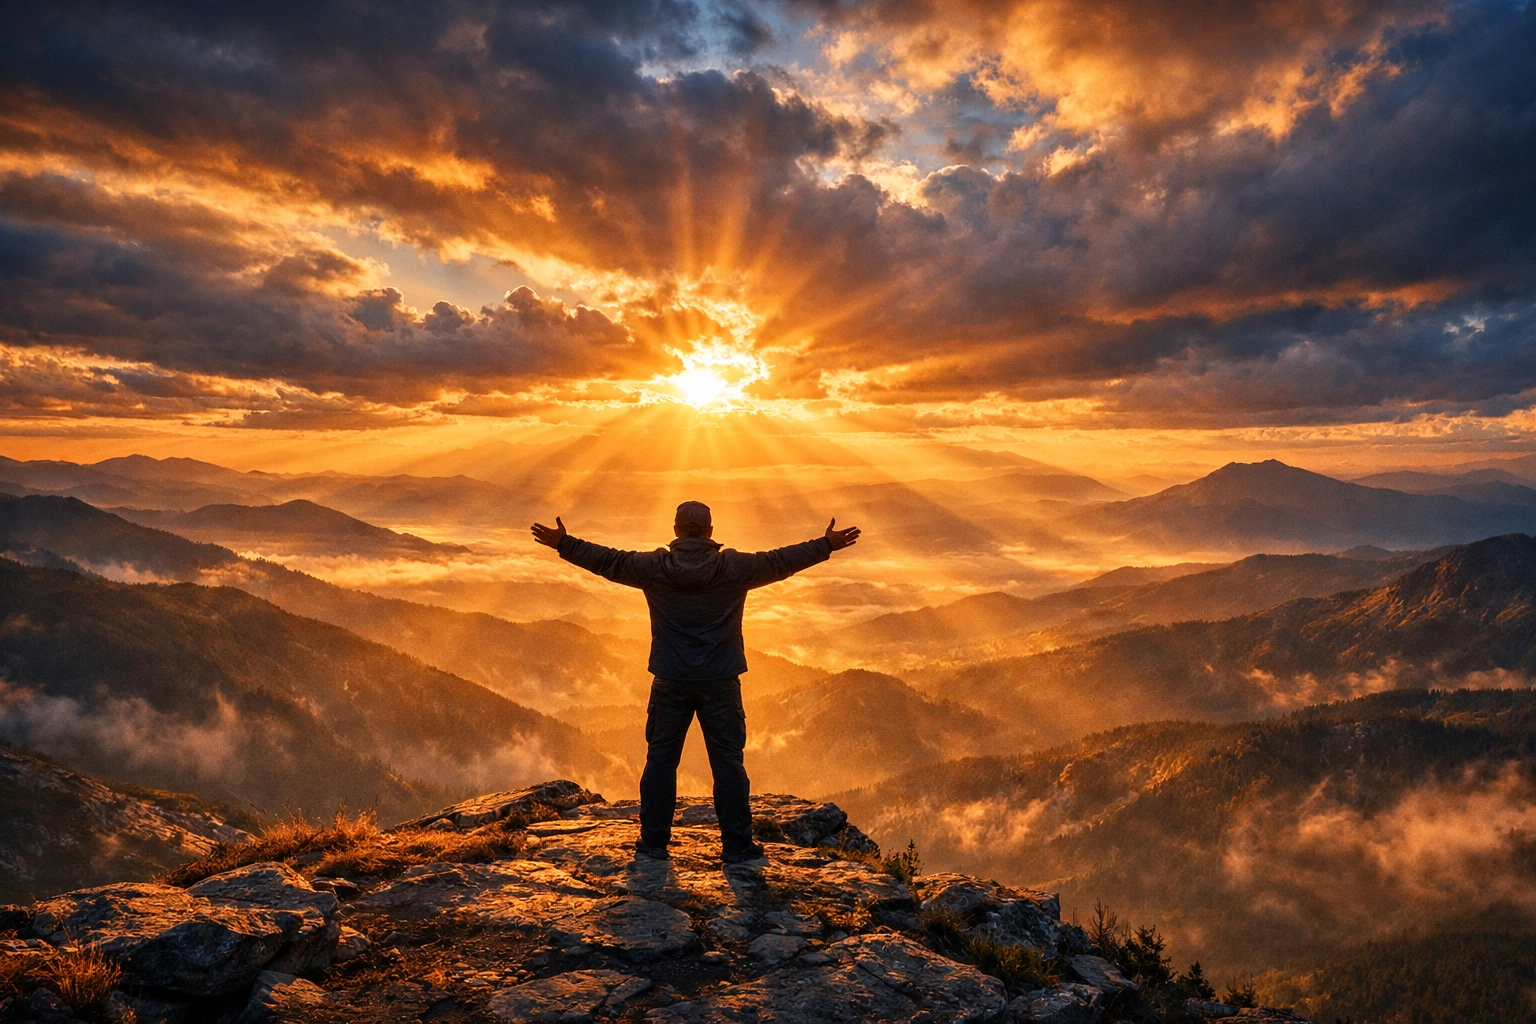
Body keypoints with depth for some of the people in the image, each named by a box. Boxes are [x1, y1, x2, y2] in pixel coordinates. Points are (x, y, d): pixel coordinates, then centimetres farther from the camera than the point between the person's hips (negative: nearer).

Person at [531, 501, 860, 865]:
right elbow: (781, 561, 4)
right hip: (721, 683, -1)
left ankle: (653, 843, 16)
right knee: (728, 763, 6)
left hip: (670, 683, 1)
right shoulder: (734, 567, -4)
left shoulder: (654, 567, -3)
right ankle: (736, 845, 10)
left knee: (660, 760, 10)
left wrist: (563, 544, 17)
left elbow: (608, 561, 5)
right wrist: (826, 545, 15)